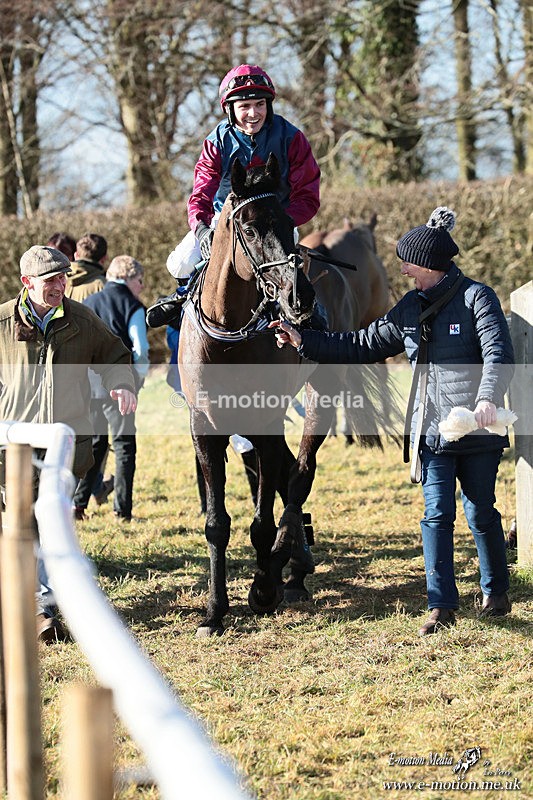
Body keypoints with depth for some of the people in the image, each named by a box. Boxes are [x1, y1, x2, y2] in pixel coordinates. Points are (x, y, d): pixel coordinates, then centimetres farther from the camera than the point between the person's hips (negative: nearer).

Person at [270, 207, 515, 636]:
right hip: (432, 430, 5)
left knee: (481, 512, 6)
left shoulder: (477, 297, -7)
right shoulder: (410, 309, 11)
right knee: (437, 514, -2)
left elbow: (498, 353, -19)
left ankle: (497, 593, 25)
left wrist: (488, 397, -37)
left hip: (477, 426, -4)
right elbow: (362, 347, 17)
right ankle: (442, 605, 1)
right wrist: (304, 341, 11)